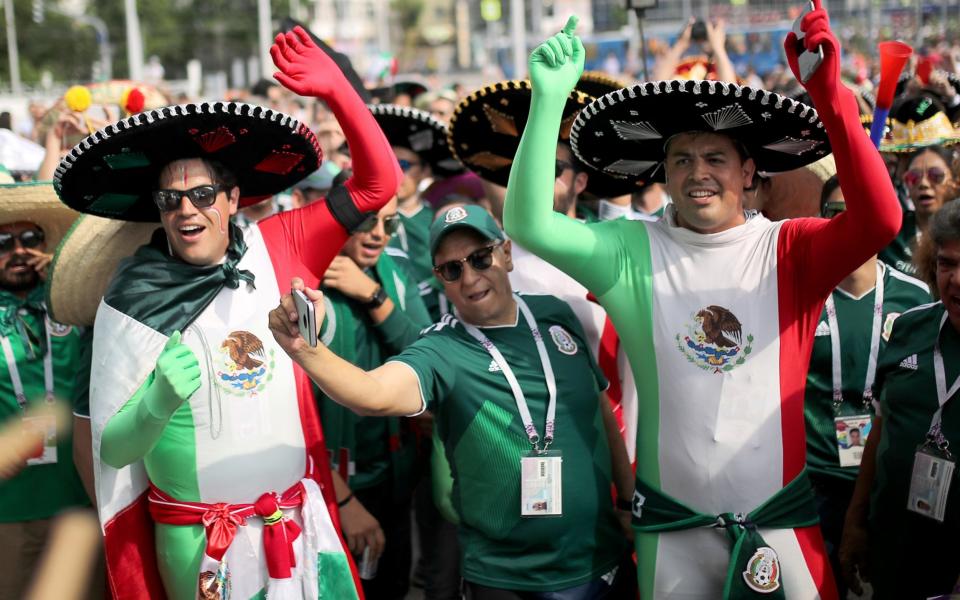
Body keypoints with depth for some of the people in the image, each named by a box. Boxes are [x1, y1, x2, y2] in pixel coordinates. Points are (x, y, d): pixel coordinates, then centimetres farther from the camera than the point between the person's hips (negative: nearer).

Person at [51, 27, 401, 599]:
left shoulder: (278, 250, -3)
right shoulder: (133, 301, -9)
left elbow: (378, 183, -3)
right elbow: (112, 450, -6)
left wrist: (335, 89, -15)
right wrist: (160, 401, -26)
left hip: (299, 524, 2)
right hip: (196, 545, -2)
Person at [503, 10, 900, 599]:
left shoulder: (790, 250, -5)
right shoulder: (633, 253, -4)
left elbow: (880, 220, -22)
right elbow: (527, 224, -15)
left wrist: (829, 93, -32)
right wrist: (549, 99, -24)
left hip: (783, 523, 0)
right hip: (671, 531, 0)